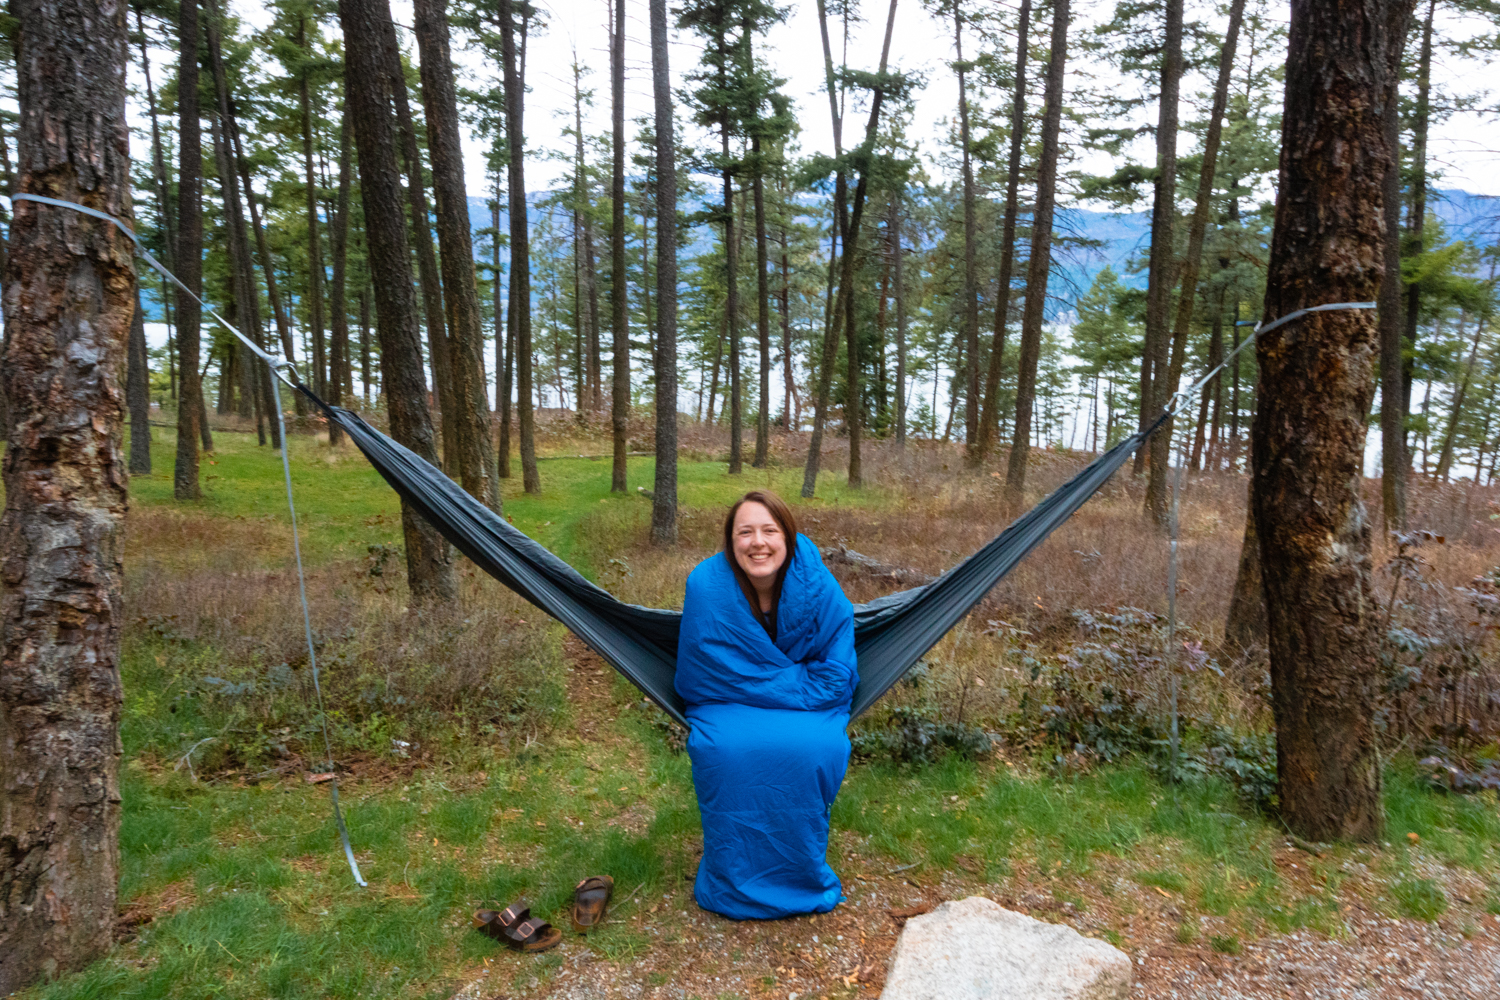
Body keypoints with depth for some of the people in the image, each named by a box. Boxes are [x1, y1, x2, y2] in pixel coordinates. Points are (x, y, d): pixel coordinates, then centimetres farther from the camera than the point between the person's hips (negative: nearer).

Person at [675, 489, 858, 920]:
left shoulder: (817, 585, -19)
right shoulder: (706, 585, -21)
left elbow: (836, 676, -11)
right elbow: (701, 677, -15)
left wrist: (768, 684, -19)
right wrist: (793, 681, -18)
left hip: (808, 706, 1)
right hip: (729, 707, 0)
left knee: (816, 747, -29)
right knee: (726, 748, -31)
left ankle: (805, 878, -3)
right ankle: (732, 882, -6)